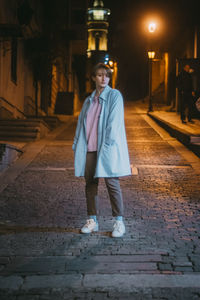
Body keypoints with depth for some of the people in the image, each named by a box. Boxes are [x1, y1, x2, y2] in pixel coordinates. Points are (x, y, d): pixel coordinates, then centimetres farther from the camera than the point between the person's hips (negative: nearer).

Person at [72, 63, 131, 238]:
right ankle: (93, 221, 18)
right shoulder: (89, 100, 16)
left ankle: (119, 222, 6)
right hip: (89, 148, 5)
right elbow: (81, 123, 18)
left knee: (112, 183, -4)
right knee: (90, 184, 8)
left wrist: (108, 144, -15)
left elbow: (114, 121, -8)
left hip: (107, 148, -5)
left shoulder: (114, 96, 0)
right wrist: (78, 145, 11)